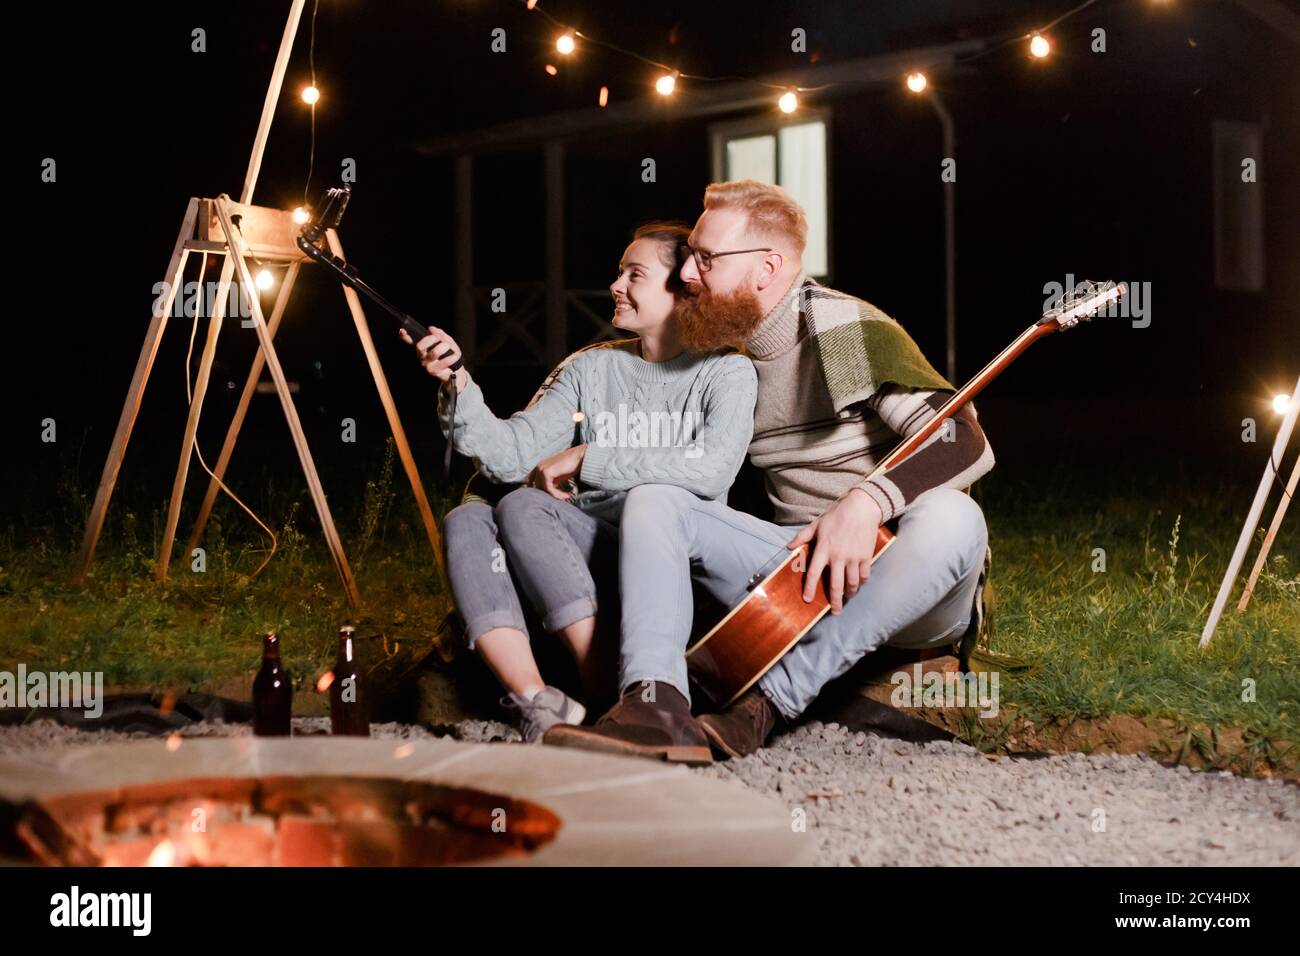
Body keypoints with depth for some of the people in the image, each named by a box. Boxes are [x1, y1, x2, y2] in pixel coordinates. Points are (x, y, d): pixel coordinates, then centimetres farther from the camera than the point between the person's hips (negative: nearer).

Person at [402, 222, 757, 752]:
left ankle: (612, 698, -26)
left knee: (523, 507, -24)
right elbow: (509, 454, 5)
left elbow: (713, 469, -20)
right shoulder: (590, 368, 15)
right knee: (466, 520, -17)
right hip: (586, 560, 6)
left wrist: (585, 459, -15)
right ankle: (537, 701, -34)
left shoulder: (726, 371, -1)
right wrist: (458, 384, -12)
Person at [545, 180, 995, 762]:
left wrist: (868, 500, -37)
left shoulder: (853, 331, -11)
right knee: (653, 500, -11)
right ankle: (656, 706, -35)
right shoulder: (726, 356, 10)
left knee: (950, 517, -37)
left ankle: (769, 705, -35)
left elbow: (966, 443, -21)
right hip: (798, 565, 5)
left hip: (898, 581, -5)